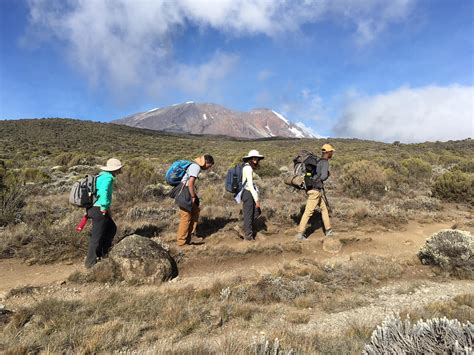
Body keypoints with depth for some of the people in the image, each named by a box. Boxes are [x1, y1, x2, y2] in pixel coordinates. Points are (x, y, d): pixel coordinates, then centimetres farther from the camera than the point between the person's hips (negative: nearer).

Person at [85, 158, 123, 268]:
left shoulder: (102, 175, 14)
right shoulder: (108, 177, -16)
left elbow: (97, 190, 22)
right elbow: (103, 192, -31)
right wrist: (104, 208, -21)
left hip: (93, 208, 10)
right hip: (99, 210, -10)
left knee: (112, 228, 21)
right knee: (97, 236, 1)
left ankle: (103, 253, 29)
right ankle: (91, 262, 12)